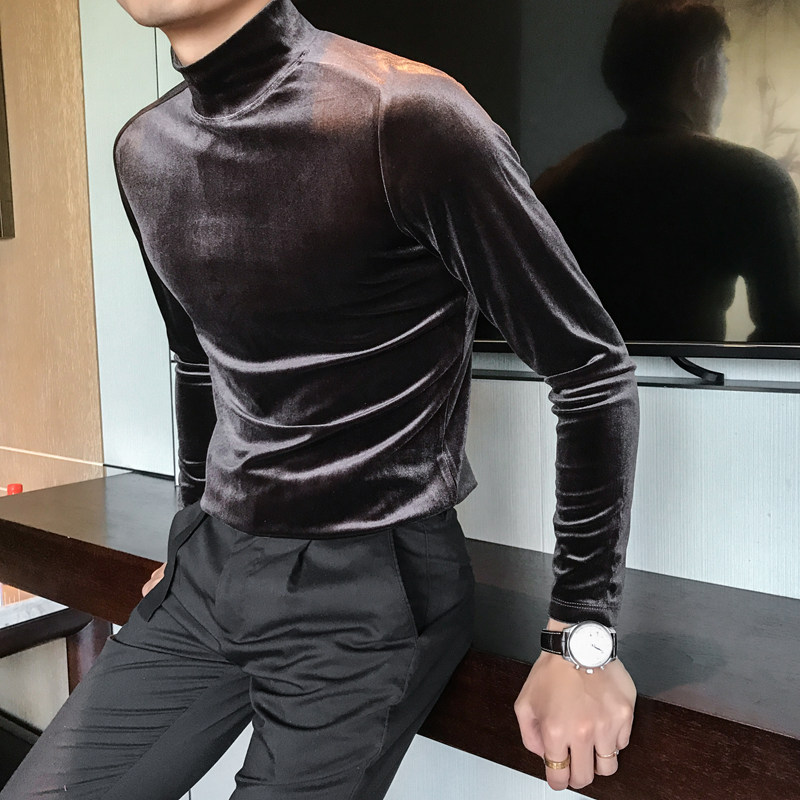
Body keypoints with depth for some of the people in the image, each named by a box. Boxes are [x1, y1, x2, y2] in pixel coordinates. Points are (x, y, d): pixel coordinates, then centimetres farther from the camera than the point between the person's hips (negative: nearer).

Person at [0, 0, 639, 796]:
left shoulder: (405, 115, -17)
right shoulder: (144, 151, 6)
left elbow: (592, 369, -13)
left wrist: (582, 634, -11)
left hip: (370, 584, -6)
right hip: (208, 568, 6)